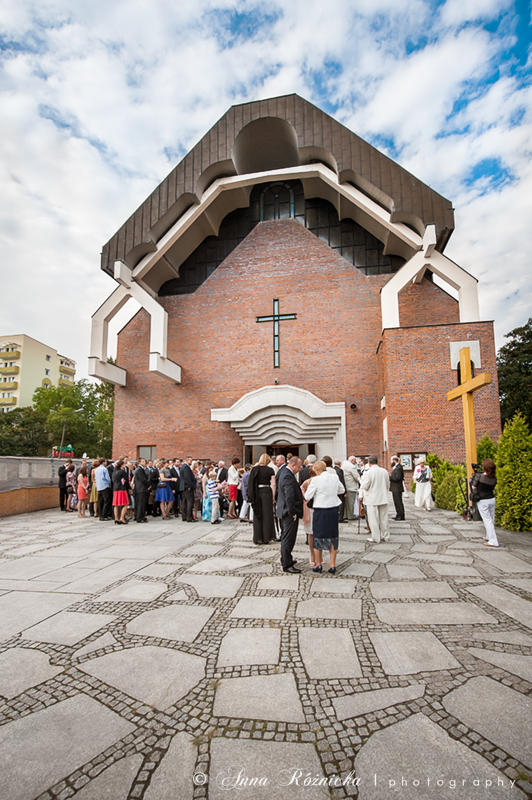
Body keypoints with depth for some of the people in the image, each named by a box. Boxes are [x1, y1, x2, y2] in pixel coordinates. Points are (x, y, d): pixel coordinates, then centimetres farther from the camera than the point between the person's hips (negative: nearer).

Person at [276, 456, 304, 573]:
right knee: (288, 538, -3)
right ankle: (287, 565, 5)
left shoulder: (284, 472, 10)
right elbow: (289, 497, -27)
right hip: (290, 512, -11)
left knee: (285, 537, 22)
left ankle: (286, 559, 36)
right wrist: (293, 512, -20)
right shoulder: (288, 476, -23)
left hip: (285, 511, 11)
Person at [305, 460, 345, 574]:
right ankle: (332, 565, 17)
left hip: (321, 511, -4)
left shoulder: (316, 480, -15)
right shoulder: (335, 477, -1)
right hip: (334, 510, 4)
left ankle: (318, 564, 21)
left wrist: (308, 487, 8)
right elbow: (342, 490, 15)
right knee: (333, 537, 13)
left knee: (318, 537, 11)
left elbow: (307, 497, -10)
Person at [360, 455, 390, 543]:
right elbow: (388, 485, 10)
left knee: (373, 519, 4)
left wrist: (362, 479, 3)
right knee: (383, 518, 15)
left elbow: (365, 486, -14)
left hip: (372, 500, -5)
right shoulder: (385, 471, 0)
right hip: (383, 498, 5)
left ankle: (375, 538, 9)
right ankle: (385, 536, 23)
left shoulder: (368, 473, -17)